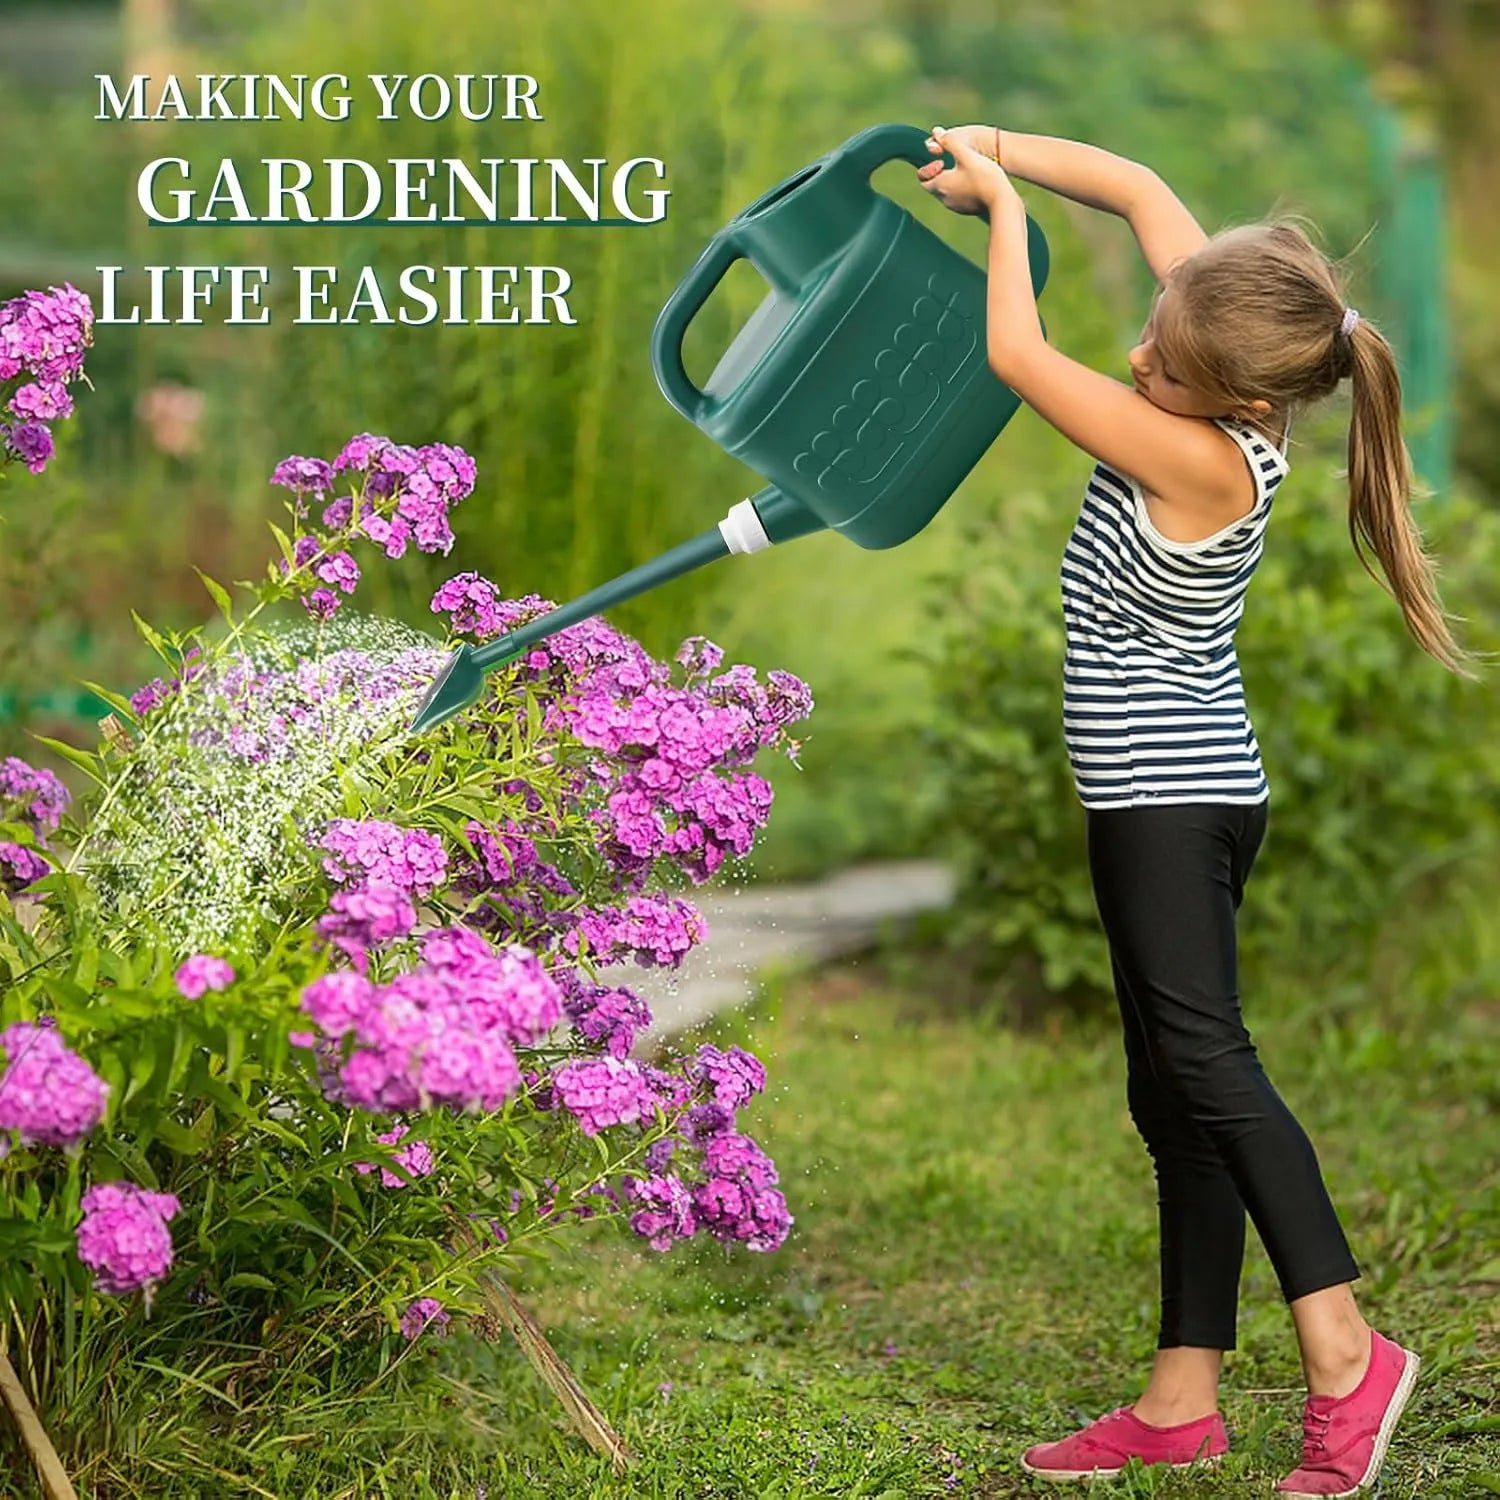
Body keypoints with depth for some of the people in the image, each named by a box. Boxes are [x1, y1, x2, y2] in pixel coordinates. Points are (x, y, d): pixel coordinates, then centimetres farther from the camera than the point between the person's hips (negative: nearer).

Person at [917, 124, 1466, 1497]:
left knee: (1203, 1061, -17)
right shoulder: (1218, 363, 0)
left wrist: (1002, 201, -6)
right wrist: (1001, 150, 1)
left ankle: (1342, 1351, -19)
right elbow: (1143, 190, 10)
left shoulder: (1205, 458, -23)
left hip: (1172, 799, -10)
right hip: (1169, 796, 10)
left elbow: (1017, 356, -20)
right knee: (1175, 1094, 8)